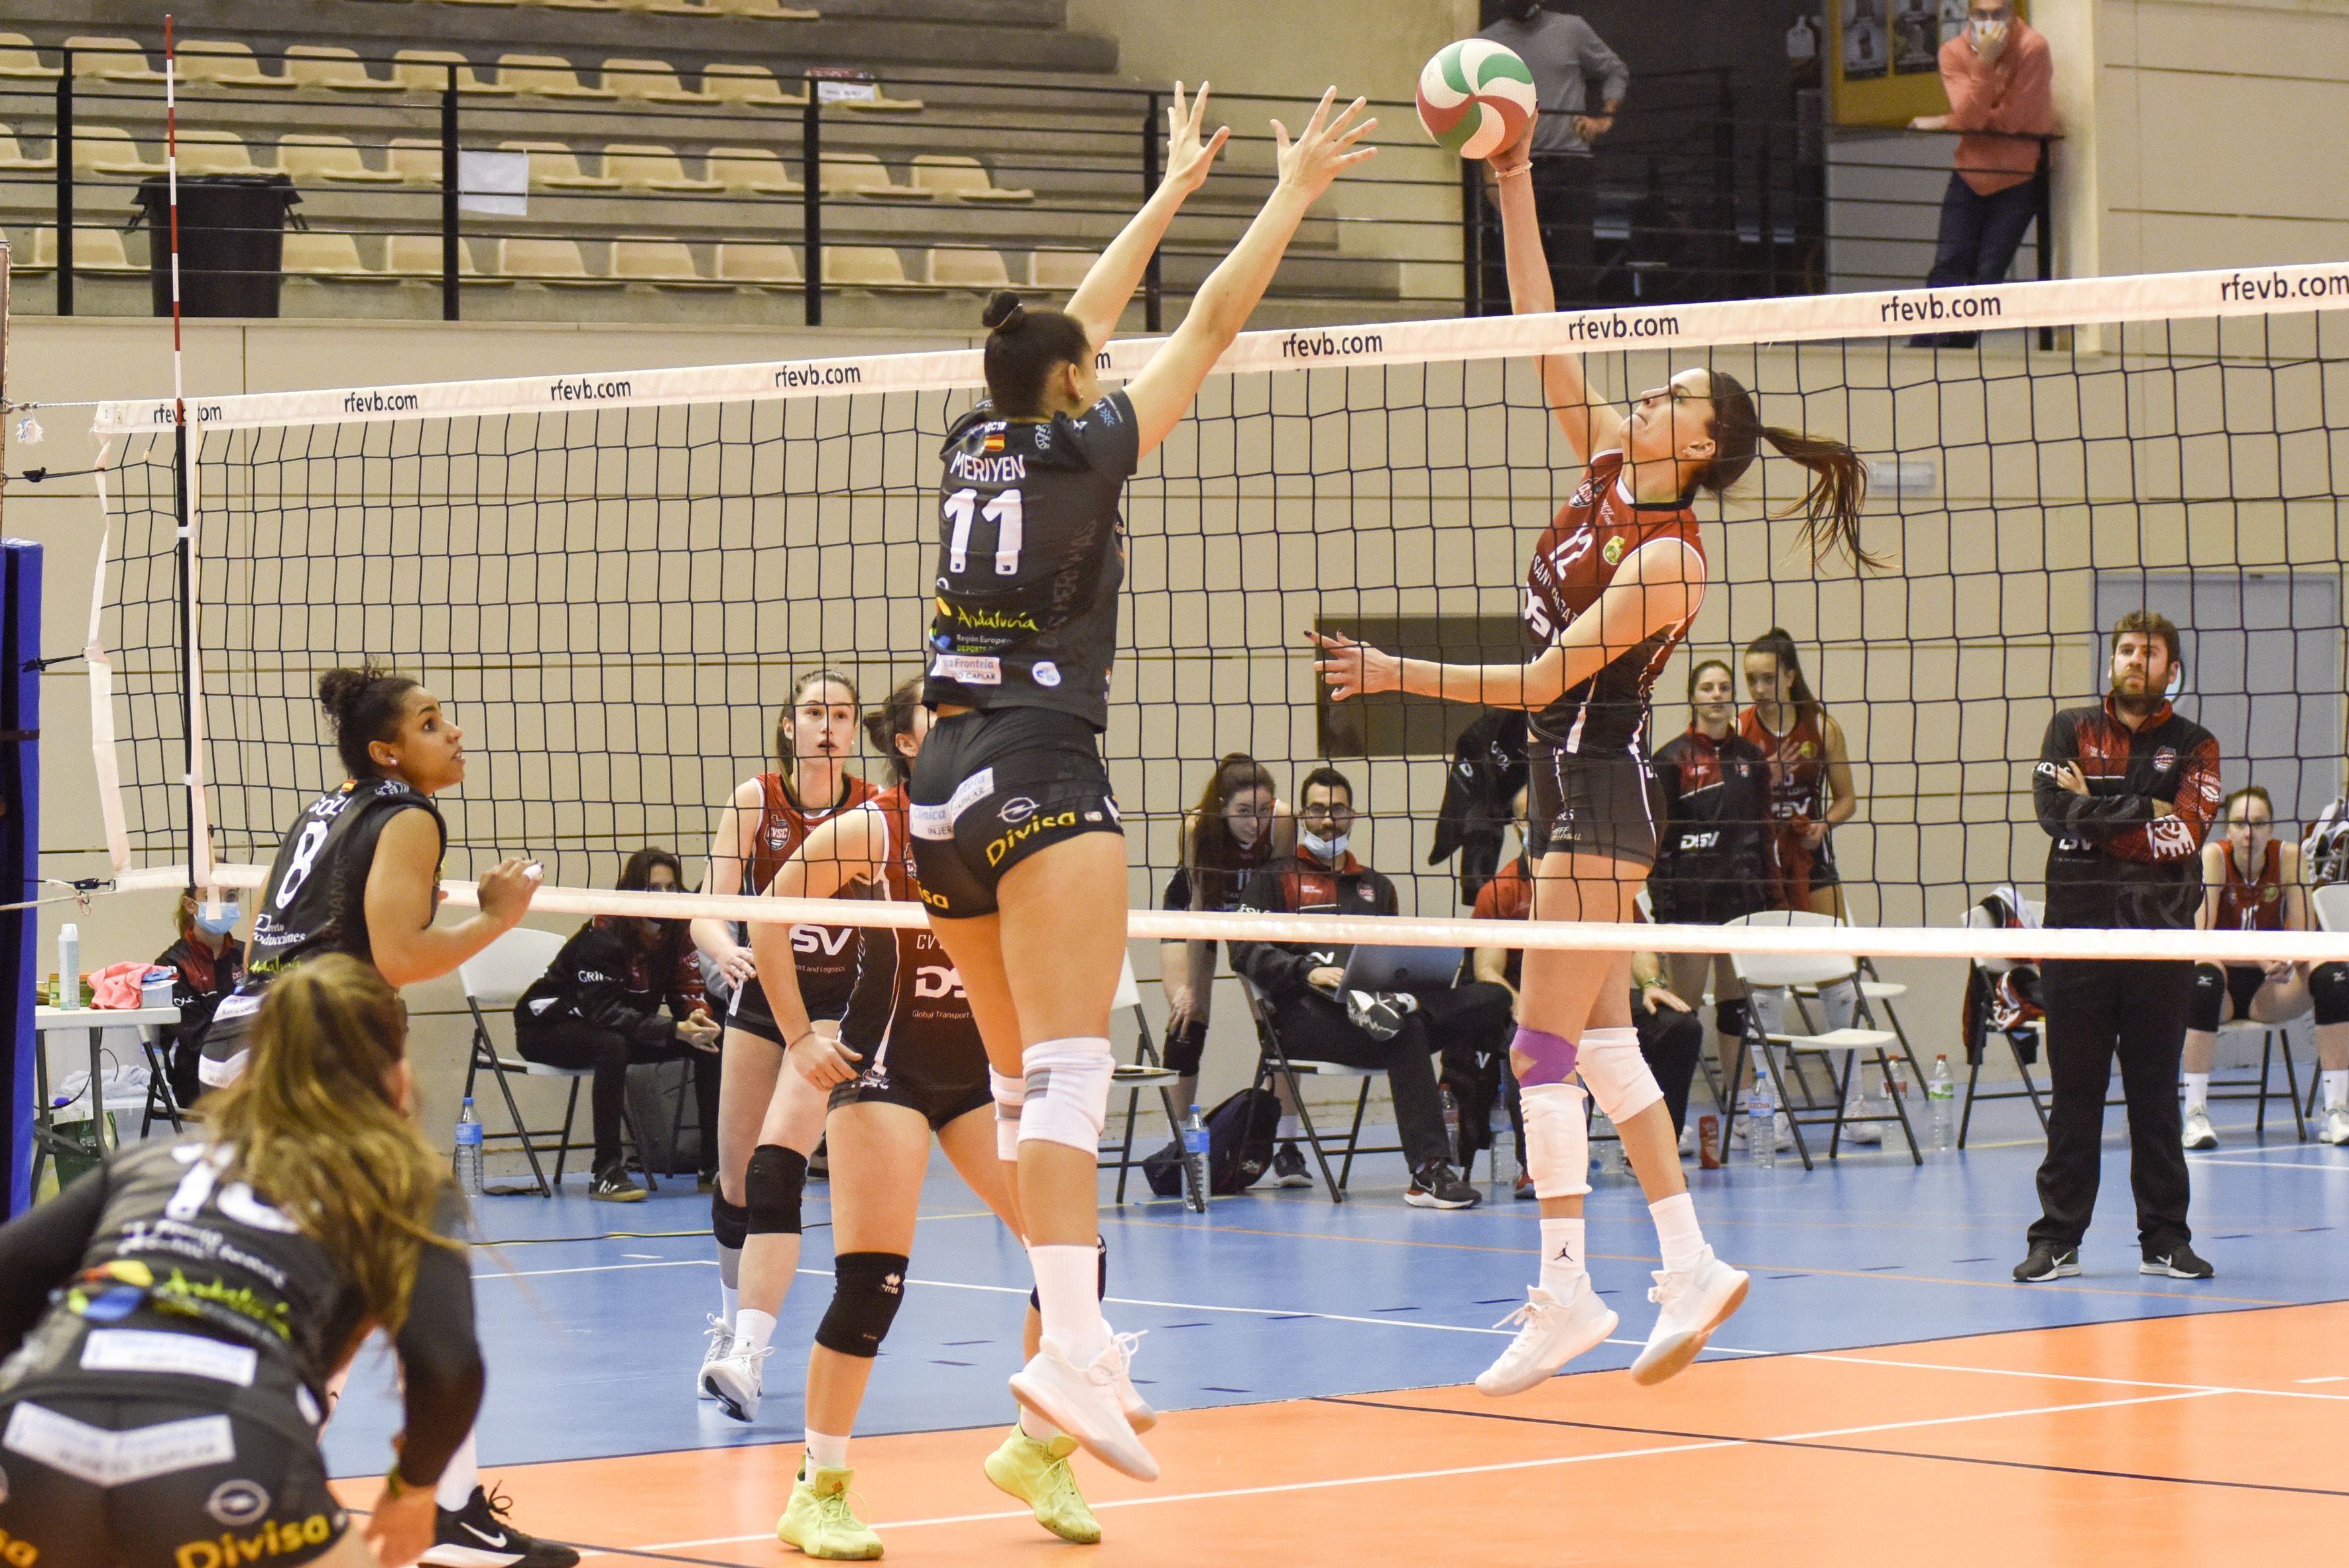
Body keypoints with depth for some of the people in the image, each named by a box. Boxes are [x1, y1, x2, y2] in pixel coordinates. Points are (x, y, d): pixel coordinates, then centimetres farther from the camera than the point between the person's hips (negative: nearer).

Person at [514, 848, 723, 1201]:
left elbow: (688, 995, -5)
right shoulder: (604, 934, -26)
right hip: (548, 1026, -7)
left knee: (710, 1042, -9)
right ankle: (607, 1172, -37)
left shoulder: (676, 936, -5)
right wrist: (675, 1030, -41)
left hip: (615, 1028, 7)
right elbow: (606, 1012, -32)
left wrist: (698, 1019, -31)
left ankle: (715, 1163, -4)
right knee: (613, 1045, -39)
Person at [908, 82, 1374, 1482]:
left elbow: (1081, 323, 26)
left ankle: (1074, 1323, 14)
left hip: (945, 787, 8)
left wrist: (1174, 191, 35)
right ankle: (1070, 1349, -30)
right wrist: (1293, 197, 10)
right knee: (1068, 1071, -18)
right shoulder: (1080, 450, -4)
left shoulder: (980, 444, 13)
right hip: (1040, 777, -8)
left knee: (1027, 1079, 12)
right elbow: (1212, 326, 0)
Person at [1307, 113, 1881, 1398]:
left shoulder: (1670, 560, -17)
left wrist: (1394, 675, -15)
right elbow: (1541, 335, 5)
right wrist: (1514, 187, -2)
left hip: (1599, 787, -9)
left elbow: (1542, 679, -18)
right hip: (1565, 790, 9)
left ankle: (1564, 1291, -6)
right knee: (1601, 1039, 10)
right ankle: (1690, 1264, 14)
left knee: (1547, 1039, -9)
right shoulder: (1610, 464, 5)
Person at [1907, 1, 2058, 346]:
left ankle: (1957, 352, 2)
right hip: (1972, 172, 3)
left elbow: (2013, 119, -20)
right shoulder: (1955, 53, -9)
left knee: (1988, 272, -5)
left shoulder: (2033, 48, -18)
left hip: (2018, 178, -3)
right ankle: (1924, 352, -2)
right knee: (1949, 264, -3)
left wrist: (1944, 123, -15)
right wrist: (1984, 62, -32)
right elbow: (1970, 116, -19)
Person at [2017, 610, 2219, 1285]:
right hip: (2077, 929, 0)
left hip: (2160, 933, 0)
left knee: (2157, 1094, 3)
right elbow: (2053, 806, -8)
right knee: (2073, 1094, 2)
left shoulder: (2193, 746, 8)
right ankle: (2058, 1239, 6)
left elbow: (2185, 832, -8)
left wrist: (2096, 818, -7)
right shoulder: (2071, 730, 10)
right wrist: (2143, 811, -8)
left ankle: (2165, 1238, 10)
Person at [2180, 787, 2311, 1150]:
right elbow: (2200, 936, -25)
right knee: (2205, 974, -37)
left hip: (2268, 988, 2)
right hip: (2221, 984, -2)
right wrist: (2259, 956, -41)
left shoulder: (2289, 857, -8)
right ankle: (2196, 1113, -38)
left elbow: (2302, 935, -12)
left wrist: (2288, 963, -36)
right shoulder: (2214, 856, -14)